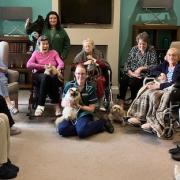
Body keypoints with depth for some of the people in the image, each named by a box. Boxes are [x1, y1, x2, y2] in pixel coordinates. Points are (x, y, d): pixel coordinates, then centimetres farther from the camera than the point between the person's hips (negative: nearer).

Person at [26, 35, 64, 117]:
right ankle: (56, 104, -35)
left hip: (53, 75, 1)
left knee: (52, 78, -38)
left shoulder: (53, 52, 23)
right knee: (45, 77, -38)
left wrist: (57, 70, -18)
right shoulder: (36, 53, 19)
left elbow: (61, 63, 6)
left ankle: (40, 106, -33)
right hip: (39, 75, 0)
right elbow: (28, 65, 0)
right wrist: (43, 66, -9)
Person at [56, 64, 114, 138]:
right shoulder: (69, 85, 3)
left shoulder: (90, 88, -3)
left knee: (81, 132, -33)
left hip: (84, 114, -2)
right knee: (61, 129, -28)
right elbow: (62, 103, 8)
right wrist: (68, 103, -16)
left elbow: (91, 109, -4)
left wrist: (80, 106, -20)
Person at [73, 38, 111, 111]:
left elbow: (107, 66, 5)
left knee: (99, 80, -35)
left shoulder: (98, 53, 13)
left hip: (97, 74, 1)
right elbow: (73, 65, 0)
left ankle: (101, 104, -26)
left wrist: (95, 61, -4)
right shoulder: (80, 55, 12)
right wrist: (84, 63, -12)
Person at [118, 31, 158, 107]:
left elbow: (154, 65, -6)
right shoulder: (134, 49, 9)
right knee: (123, 80, -27)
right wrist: (131, 73, -12)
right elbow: (127, 63, 5)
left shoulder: (151, 50, 0)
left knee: (133, 82, -32)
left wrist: (141, 68, -16)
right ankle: (121, 103, -22)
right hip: (131, 73, 3)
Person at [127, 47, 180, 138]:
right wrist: (161, 73, -2)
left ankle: (153, 122, -29)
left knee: (153, 95, -32)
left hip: (172, 89, -7)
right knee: (145, 92, -19)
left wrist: (160, 86, -23)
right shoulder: (165, 64, 13)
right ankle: (140, 117, -23)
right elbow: (152, 71, 18)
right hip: (161, 86, 7)